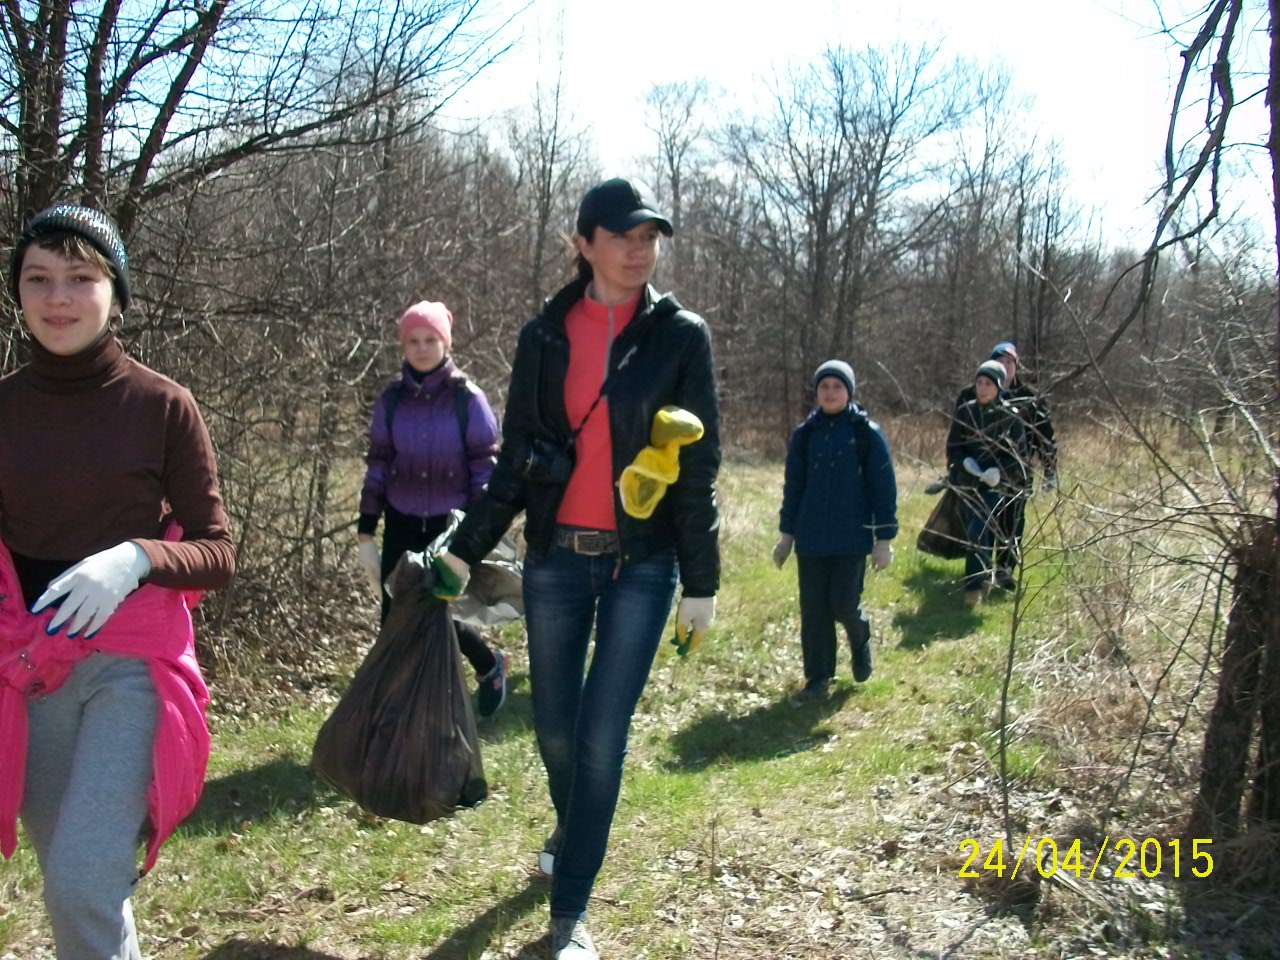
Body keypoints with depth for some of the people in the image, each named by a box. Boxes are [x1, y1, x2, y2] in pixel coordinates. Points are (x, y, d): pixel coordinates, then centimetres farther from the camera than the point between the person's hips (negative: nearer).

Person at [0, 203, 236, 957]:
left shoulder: (163, 406, -6)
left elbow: (218, 555, -4)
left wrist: (135, 559, -22)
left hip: (134, 662, -3)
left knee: (84, 881, -15)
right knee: (70, 886, 13)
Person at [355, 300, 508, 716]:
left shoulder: (467, 399, -6)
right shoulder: (391, 400, 2)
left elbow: (485, 468, -5)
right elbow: (377, 467, 6)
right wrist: (365, 533, 4)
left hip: (452, 527, -3)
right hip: (402, 529, 3)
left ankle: (490, 665, 33)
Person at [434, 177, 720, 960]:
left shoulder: (681, 335, -3)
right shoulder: (545, 335, 3)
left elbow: (701, 466, -3)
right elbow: (516, 456, 7)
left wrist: (701, 583, -4)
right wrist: (466, 549, 2)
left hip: (643, 563, -2)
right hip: (557, 557, 3)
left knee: (602, 733, -7)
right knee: (554, 724, 12)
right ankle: (574, 833, 43)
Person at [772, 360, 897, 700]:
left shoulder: (867, 433, -4)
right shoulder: (804, 434, 5)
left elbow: (884, 489, -3)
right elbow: (793, 486, 11)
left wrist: (885, 538, -5)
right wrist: (786, 534, 11)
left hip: (852, 538, -3)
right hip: (811, 540, 3)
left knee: (844, 604, -6)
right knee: (813, 608, 4)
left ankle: (861, 642, 29)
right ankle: (817, 678, 17)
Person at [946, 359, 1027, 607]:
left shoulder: (1010, 417, -4)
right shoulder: (964, 412, 3)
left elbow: (1019, 455, -1)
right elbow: (952, 447, 6)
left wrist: (999, 471, -18)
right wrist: (965, 462, -14)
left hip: (995, 484, -4)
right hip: (968, 482, 4)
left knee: (979, 533, -15)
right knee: (975, 533, 12)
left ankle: (974, 586, -13)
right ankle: (984, 576, 33)